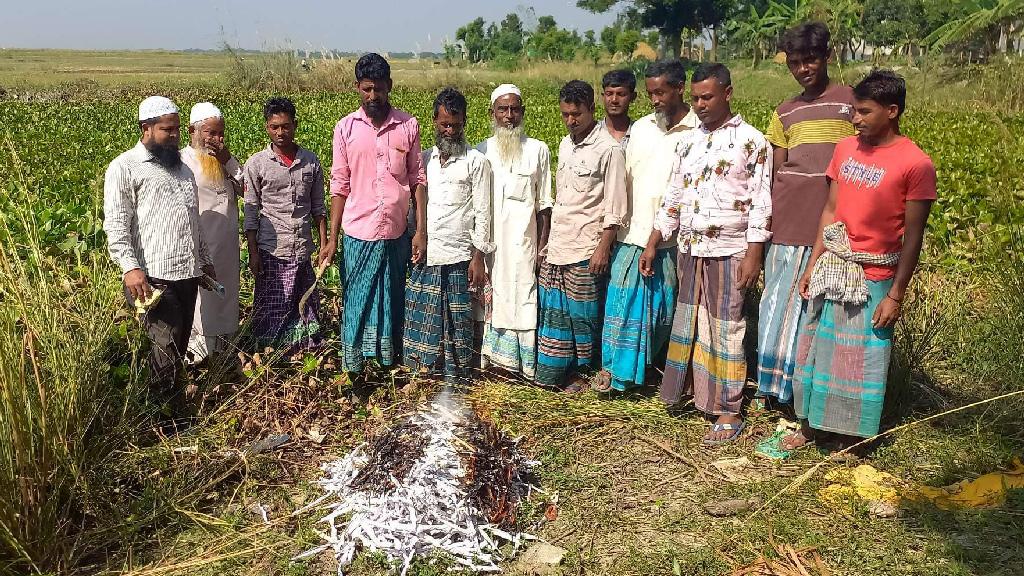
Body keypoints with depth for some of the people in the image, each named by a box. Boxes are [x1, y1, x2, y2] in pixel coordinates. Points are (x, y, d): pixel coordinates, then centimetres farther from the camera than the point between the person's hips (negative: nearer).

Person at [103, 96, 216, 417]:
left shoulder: (181, 167, 21)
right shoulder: (124, 168, -2)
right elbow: (116, 224, -11)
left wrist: (204, 259, 25)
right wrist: (129, 267, -21)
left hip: (187, 273, 7)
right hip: (152, 275, -7)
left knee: (179, 344, 11)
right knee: (166, 344, -11)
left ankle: (174, 405, 23)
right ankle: (165, 414, 0)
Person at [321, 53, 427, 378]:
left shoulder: (408, 125, 0)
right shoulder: (345, 128, 0)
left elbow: (418, 180, 2)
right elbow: (340, 185, 2)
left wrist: (421, 230, -4)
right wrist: (332, 239, -1)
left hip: (397, 233, 0)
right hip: (358, 233, 0)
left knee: (393, 300, 12)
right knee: (356, 301, 7)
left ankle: (390, 360, 27)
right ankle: (353, 369, 18)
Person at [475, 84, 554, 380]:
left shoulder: (538, 150, 4)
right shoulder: (481, 151, 7)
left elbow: (544, 204, 5)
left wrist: (543, 245, -1)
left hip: (522, 244, -2)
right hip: (486, 243, 2)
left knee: (522, 301, -1)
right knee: (489, 300, 5)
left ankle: (523, 362, 9)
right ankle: (490, 357, 15)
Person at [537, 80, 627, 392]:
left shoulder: (608, 149, -10)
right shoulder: (565, 145, 12)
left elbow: (615, 207, -12)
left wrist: (603, 248, -15)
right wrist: (546, 240, 15)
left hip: (585, 249, -7)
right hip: (557, 247, 7)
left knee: (583, 314, 4)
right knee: (552, 311, 10)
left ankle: (583, 371, 20)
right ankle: (555, 372, 21)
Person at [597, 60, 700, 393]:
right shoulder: (641, 128, 10)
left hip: (673, 243, -3)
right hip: (633, 237, 3)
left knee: (666, 309, 8)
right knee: (622, 302, 3)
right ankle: (614, 368, 13)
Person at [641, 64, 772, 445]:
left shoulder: (752, 141, -5)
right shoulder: (690, 141, 12)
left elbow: (761, 203, -9)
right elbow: (673, 198, 15)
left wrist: (754, 255, -15)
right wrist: (652, 244, 11)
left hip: (728, 252, -6)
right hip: (689, 250, 6)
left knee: (726, 330, 0)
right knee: (689, 325, 10)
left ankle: (729, 413, 10)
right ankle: (694, 391, 24)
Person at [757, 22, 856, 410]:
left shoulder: (851, 102, 3)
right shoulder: (784, 114, 14)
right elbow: (775, 173, 13)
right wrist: (765, 221, 7)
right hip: (786, 228, 4)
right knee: (780, 308, 7)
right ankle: (782, 389, 20)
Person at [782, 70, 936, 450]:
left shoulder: (916, 164, -12)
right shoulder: (845, 148, 4)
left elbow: (912, 237, -10)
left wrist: (896, 295, -11)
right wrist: (812, 264, 8)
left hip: (872, 279, -5)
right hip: (830, 270, 5)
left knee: (861, 359, 7)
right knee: (817, 348, 14)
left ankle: (848, 440, 23)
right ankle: (810, 425, 31)